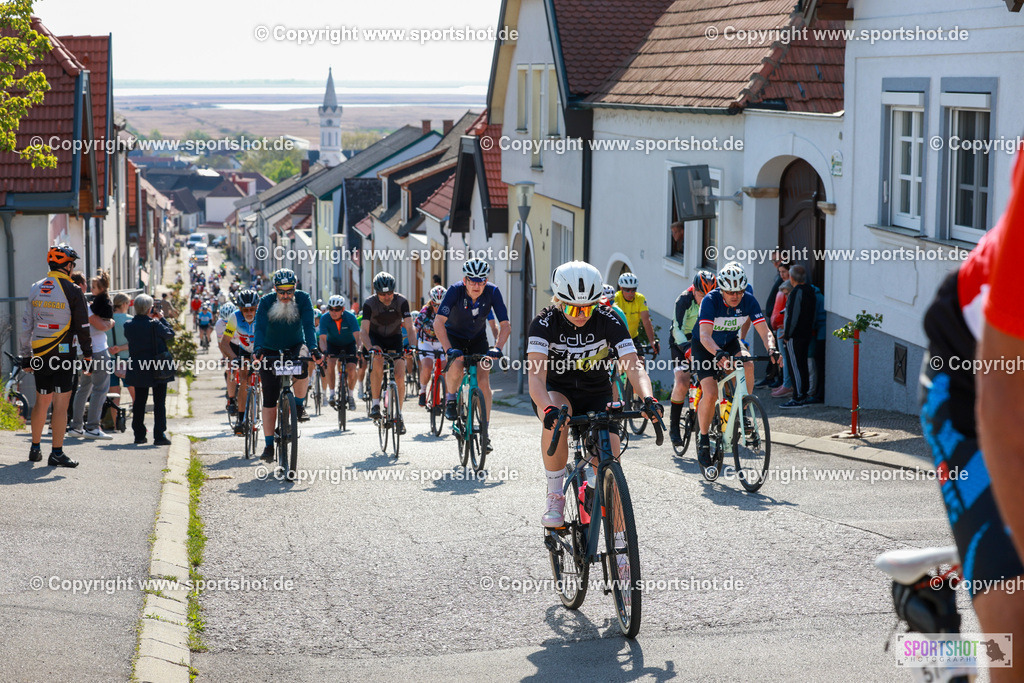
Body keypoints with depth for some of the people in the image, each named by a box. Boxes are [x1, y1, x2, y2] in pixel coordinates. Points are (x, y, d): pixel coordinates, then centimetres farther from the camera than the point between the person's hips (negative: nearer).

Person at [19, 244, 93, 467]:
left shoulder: (35, 289, 8)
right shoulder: (72, 291, -7)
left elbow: (25, 325, 11)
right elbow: (82, 326, -6)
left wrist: (25, 355, 18)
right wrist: (87, 354, 4)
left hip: (39, 355, 5)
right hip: (63, 354, -5)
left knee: (41, 402, 17)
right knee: (61, 404, -3)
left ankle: (35, 448, 24)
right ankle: (57, 452, -4)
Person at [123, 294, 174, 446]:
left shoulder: (129, 325, -4)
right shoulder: (155, 324, -17)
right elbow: (170, 333, -4)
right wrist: (161, 318, 7)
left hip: (138, 370, 4)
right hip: (157, 369, -4)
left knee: (139, 401, 13)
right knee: (159, 402, 3)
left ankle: (139, 435, 15)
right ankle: (159, 435, 1)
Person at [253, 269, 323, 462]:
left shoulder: (303, 299, -17)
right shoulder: (266, 302, -17)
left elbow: (309, 325, -25)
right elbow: (259, 328, -28)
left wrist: (313, 348, -41)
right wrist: (258, 349, -46)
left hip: (295, 346, 0)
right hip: (271, 350, 0)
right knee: (270, 400, -4)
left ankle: (300, 404, -11)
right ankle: (269, 444, 2)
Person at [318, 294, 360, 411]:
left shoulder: (350, 317, -27)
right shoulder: (325, 318, -25)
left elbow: (357, 336, -35)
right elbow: (322, 338, -31)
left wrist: (359, 350, -53)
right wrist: (324, 351, -51)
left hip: (349, 344, 0)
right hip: (333, 344, 1)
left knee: (351, 370, -17)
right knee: (331, 363, -28)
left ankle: (351, 395, 8)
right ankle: (331, 393, -15)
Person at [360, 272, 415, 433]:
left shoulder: (401, 302, -21)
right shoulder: (369, 304, -23)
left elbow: (409, 328, -24)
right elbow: (364, 330, -29)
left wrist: (410, 344, -43)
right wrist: (370, 348, -47)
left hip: (394, 338, 1)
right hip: (375, 337, -1)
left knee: (400, 377, -13)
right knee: (377, 364, -32)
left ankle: (398, 415, 4)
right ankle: (375, 403, -19)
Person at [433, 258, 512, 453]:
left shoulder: (492, 292, -23)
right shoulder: (455, 290, -28)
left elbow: (505, 325, -23)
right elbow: (438, 322, -35)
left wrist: (497, 347, -39)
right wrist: (448, 349, -47)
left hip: (478, 338, 2)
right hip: (454, 336, -2)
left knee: (483, 381, -12)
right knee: (456, 367, -31)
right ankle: (450, 399, 1)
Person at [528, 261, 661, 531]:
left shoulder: (608, 321, -18)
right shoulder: (544, 323, -22)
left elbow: (634, 365, -27)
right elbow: (536, 374, -34)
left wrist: (648, 399, -48)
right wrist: (548, 408, -54)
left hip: (596, 396, 2)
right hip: (557, 392, -2)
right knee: (556, 420, -38)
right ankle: (555, 496, -22)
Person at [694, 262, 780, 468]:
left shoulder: (748, 301, -21)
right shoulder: (710, 300, -30)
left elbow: (765, 331, -24)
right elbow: (705, 335, -40)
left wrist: (772, 349, -45)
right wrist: (719, 354, -59)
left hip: (730, 342, 3)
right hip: (705, 347, -3)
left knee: (747, 364, -31)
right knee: (710, 394, -19)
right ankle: (703, 440, 2)